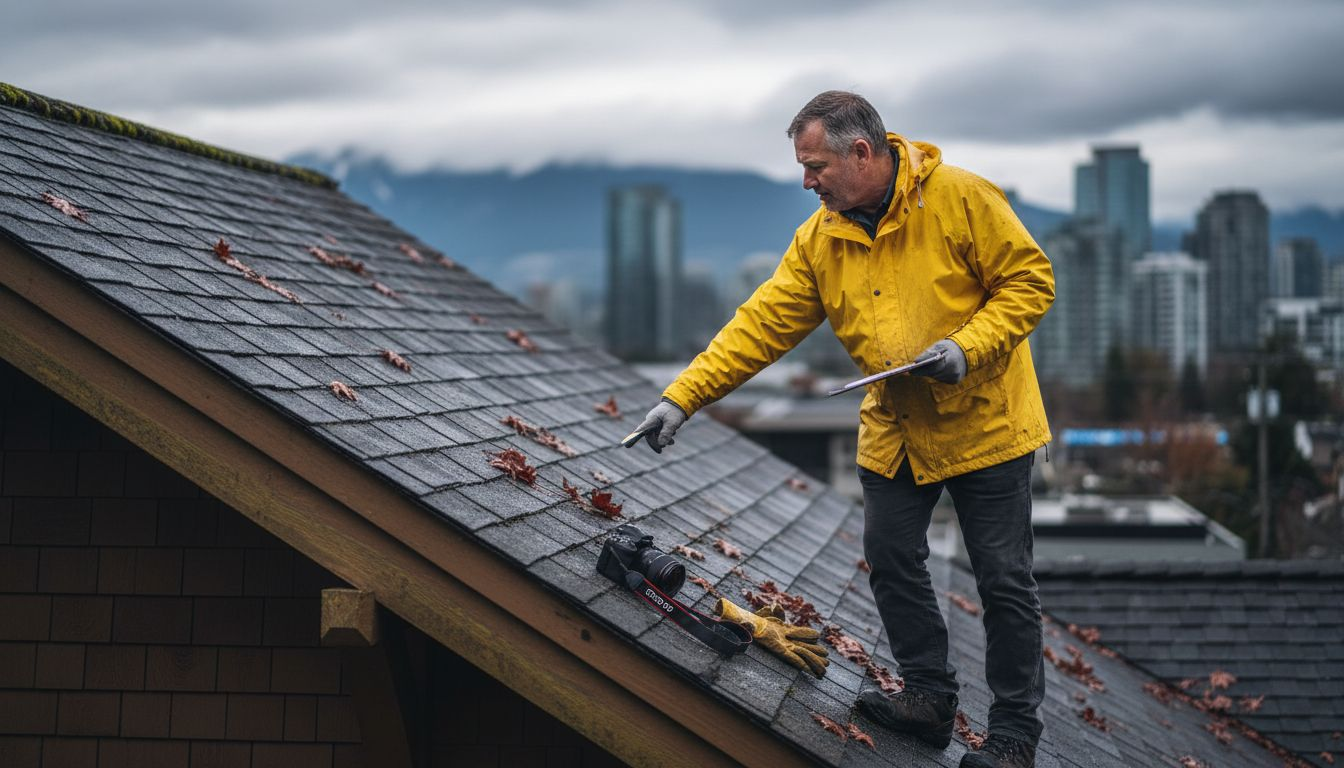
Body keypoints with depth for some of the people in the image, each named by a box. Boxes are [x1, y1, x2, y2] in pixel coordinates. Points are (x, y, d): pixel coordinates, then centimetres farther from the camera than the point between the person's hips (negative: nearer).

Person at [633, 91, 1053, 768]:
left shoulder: (960, 198, -17)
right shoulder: (819, 238, -2)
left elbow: (1029, 280, -13)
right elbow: (761, 325, -3)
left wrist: (968, 345, -26)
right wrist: (682, 398, -10)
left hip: (983, 420, -5)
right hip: (894, 429, 5)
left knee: (1003, 579, 1)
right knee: (891, 562, 7)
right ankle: (929, 695, 25)